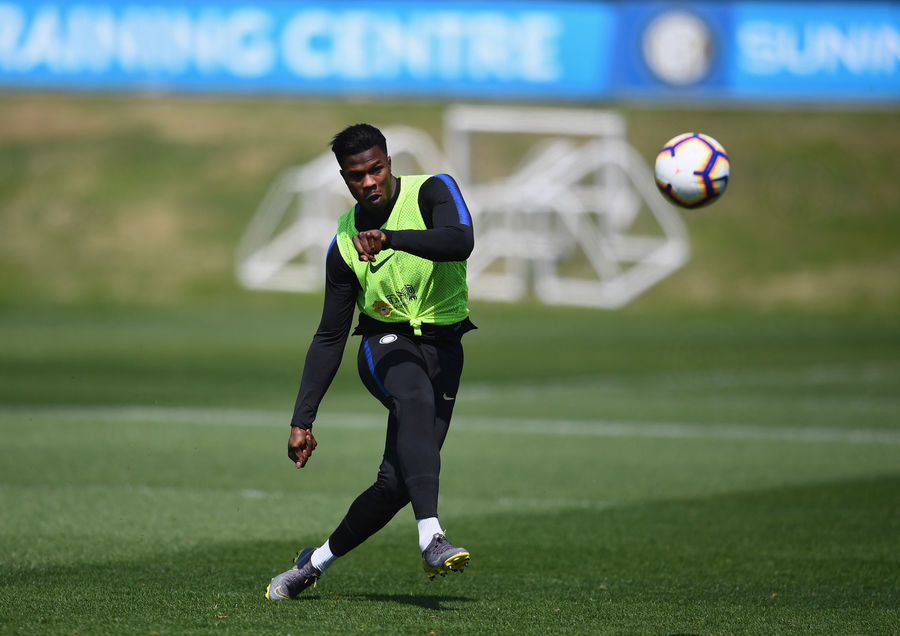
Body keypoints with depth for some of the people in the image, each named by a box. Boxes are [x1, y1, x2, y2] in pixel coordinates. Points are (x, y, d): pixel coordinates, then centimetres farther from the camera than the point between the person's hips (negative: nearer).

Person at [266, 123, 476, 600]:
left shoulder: (433, 191, -7)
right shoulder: (345, 244, 0)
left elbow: (460, 242, -29)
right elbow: (329, 337, 5)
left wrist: (390, 237, -41)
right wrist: (302, 420, 1)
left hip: (441, 345, 0)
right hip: (385, 343, 0)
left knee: (398, 482, -8)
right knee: (416, 400, -38)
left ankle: (317, 562, 16)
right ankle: (431, 539, -51)